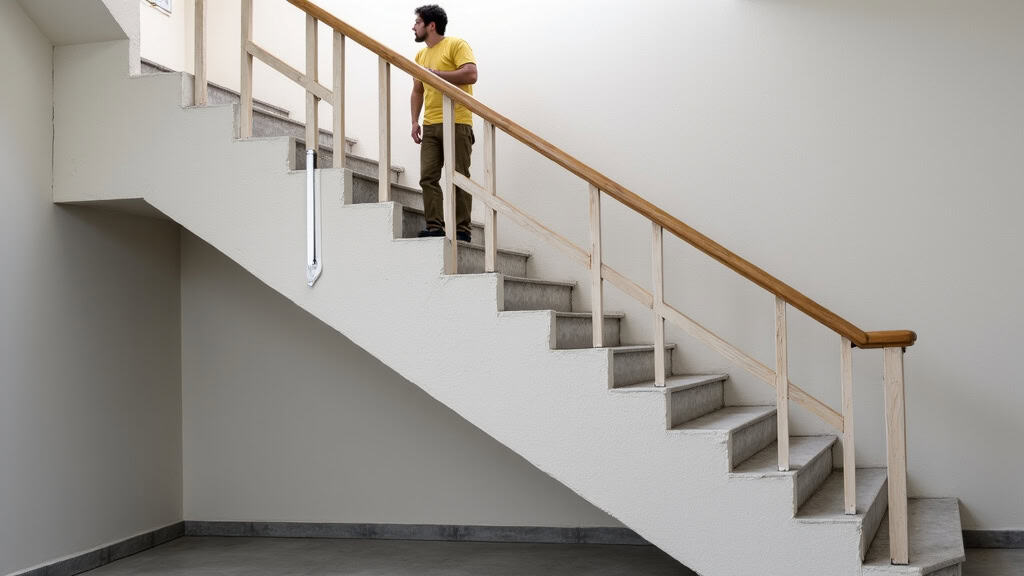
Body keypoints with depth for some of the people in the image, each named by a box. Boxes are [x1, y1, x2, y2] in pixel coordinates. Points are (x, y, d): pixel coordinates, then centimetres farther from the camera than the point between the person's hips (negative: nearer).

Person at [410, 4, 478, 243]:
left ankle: (462, 230, -1)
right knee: (428, 178, -2)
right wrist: (415, 121, 14)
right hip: (430, 125, 7)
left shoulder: (456, 45, -3)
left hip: (457, 124, -7)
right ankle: (435, 227, -1)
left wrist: (435, 73, -12)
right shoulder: (421, 55, 19)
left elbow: (471, 75, -16)